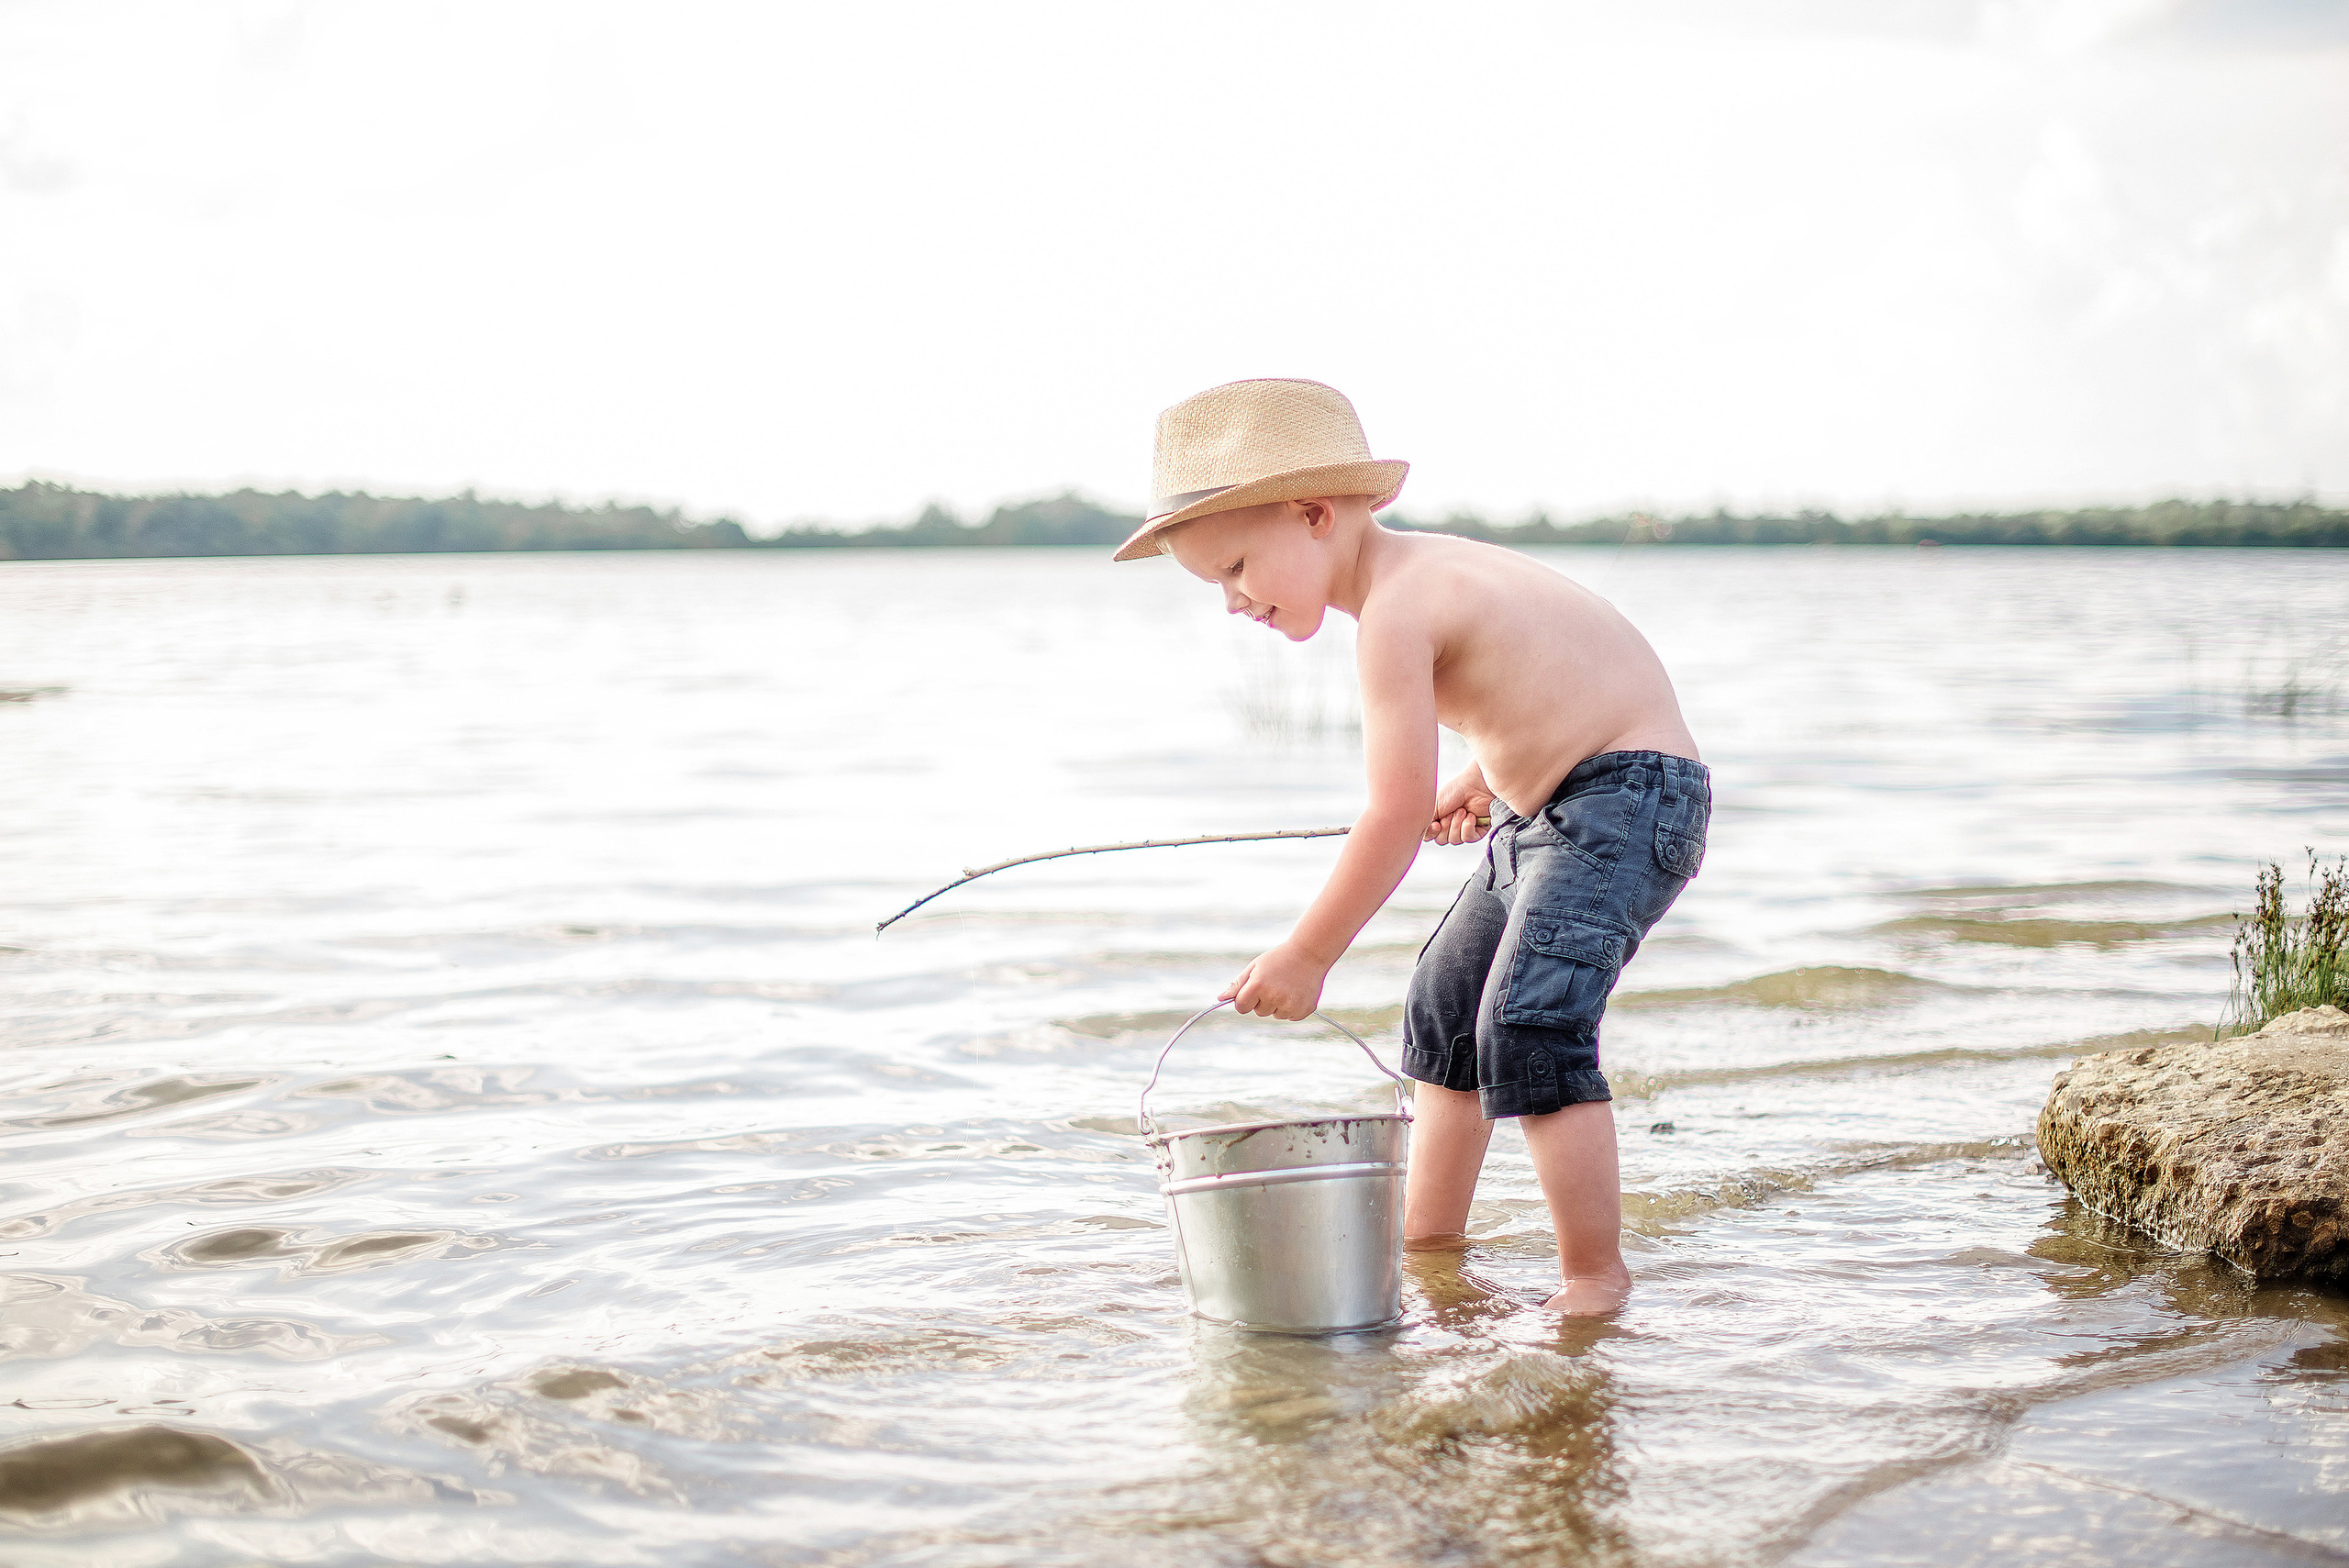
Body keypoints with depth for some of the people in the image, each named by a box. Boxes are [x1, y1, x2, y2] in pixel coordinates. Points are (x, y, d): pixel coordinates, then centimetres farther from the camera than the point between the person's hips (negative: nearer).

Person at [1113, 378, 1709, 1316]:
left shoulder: (1395, 609, -23)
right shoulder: (1423, 574, 8)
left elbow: (1395, 819, -26)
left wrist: (1306, 957, -20)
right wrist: (1485, 775, 15)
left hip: (1627, 796, -11)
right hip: (1545, 811, 12)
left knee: (1528, 1022, -22)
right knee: (1445, 1006, 18)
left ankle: (1595, 1275, -14)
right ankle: (1429, 1243, 28)